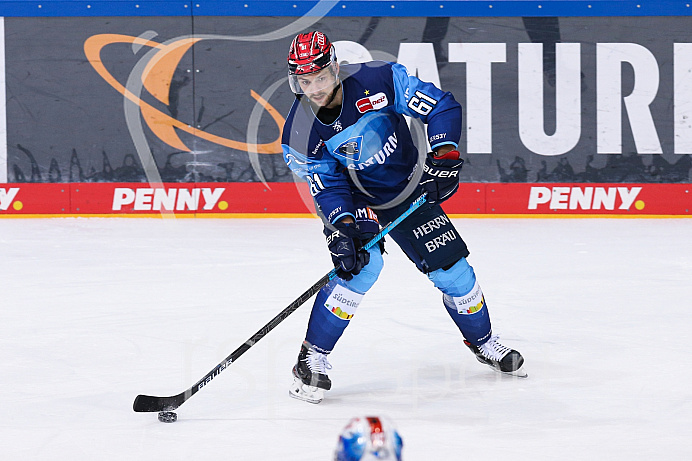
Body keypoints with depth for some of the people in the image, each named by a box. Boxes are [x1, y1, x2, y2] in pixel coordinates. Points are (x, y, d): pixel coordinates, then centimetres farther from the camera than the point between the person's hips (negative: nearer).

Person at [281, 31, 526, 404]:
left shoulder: (378, 80, -26)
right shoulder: (300, 133, -21)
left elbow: (443, 107, -18)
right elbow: (327, 187, -17)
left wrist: (444, 155, -28)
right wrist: (342, 227, -33)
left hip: (410, 188, 2)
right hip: (354, 200, -2)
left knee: (453, 269, 2)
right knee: (362, 266, -27)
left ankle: (482, 342, 28)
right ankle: (312, 358, -17)